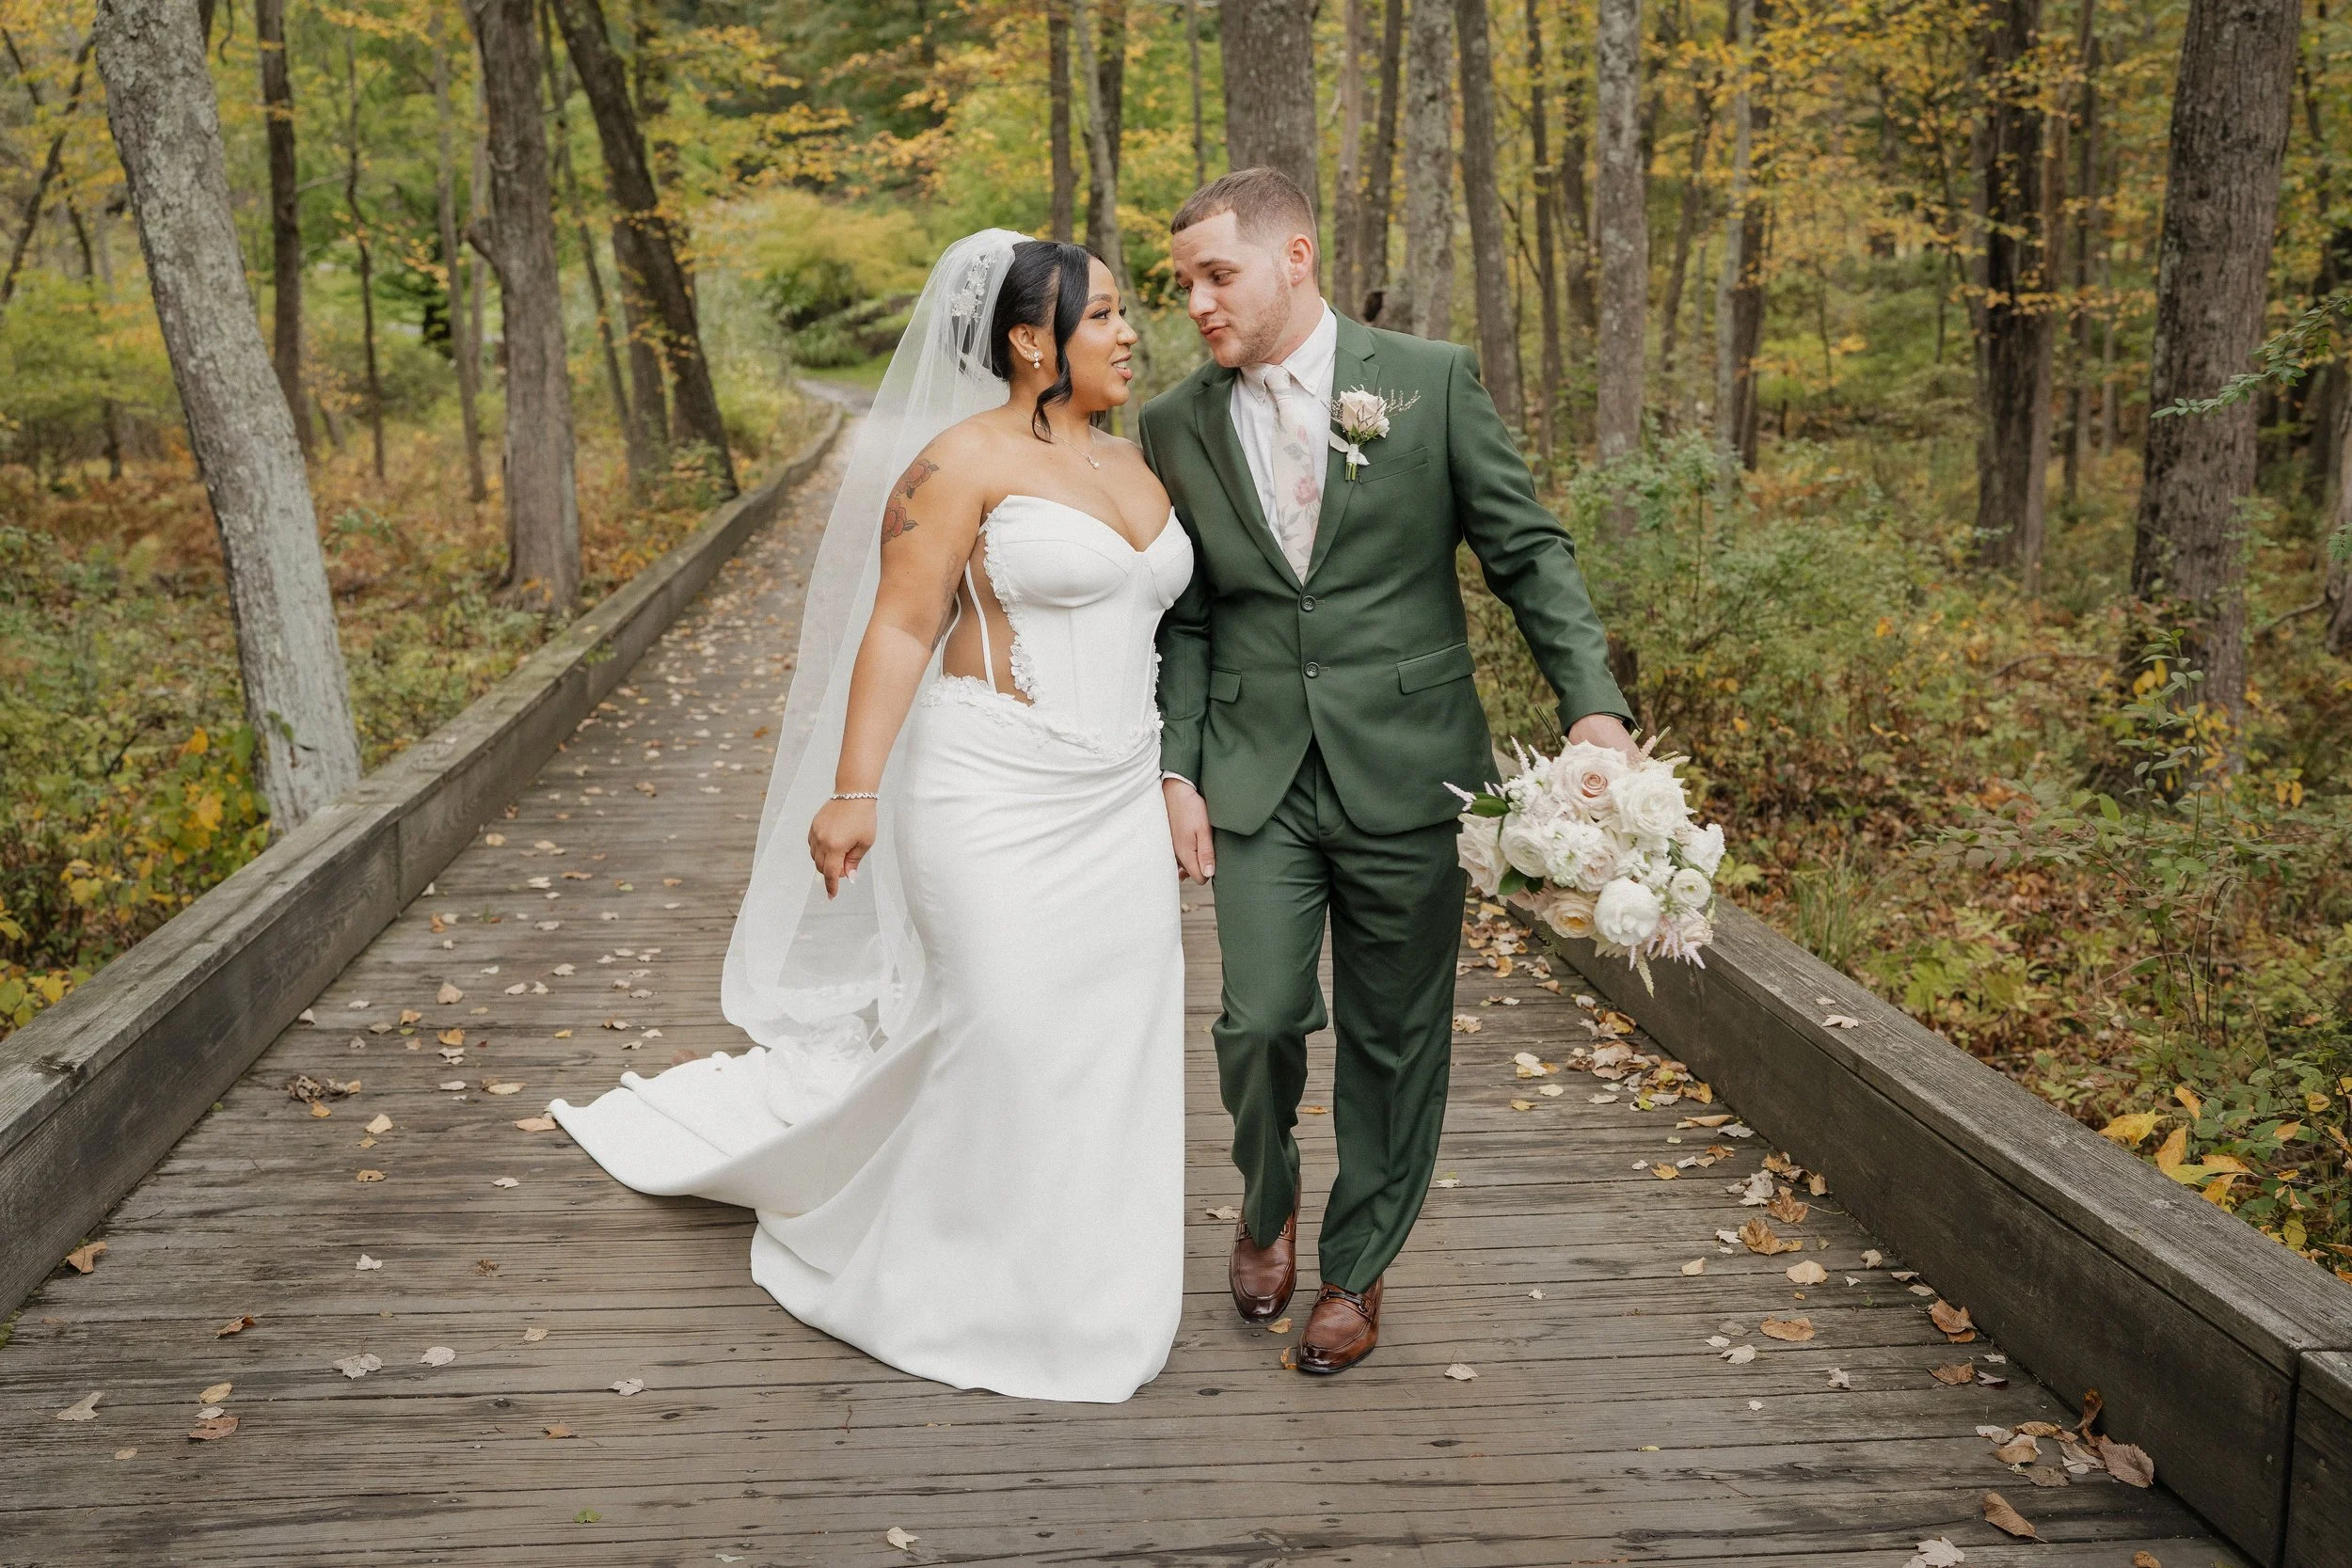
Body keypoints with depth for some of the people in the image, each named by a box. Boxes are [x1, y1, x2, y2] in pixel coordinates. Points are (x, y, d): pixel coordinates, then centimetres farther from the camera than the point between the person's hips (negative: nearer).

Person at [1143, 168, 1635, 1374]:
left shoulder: (1430, 382, -2)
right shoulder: (1176, 426, 6)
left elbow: (1526, 552, -1)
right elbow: (1180, 621, 10)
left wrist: (1591, 703, -13)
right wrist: (1174, 771, 2)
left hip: (1406, 768, -1)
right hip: (1257, 775, 1)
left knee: (1395, 1037, 7)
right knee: (1260, 1019, -5)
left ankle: (1355, 1269, 28)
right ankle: (1267, 1203, 28)